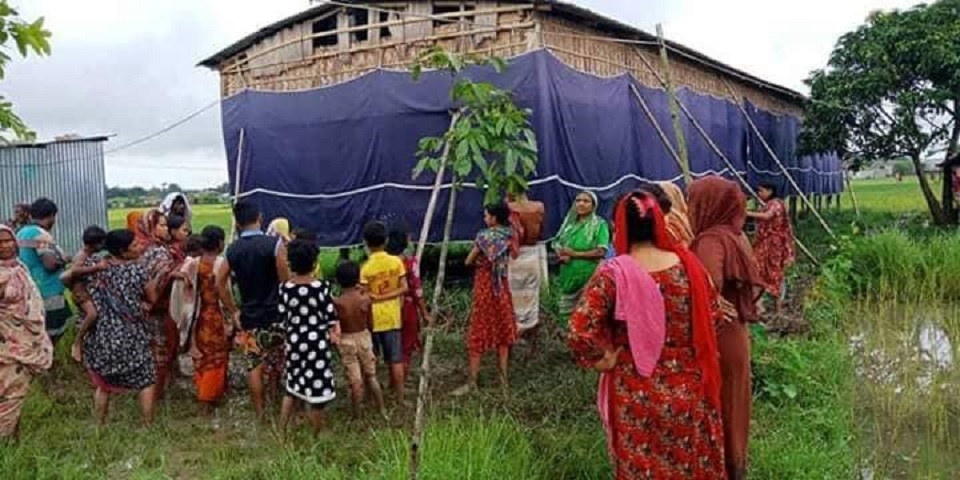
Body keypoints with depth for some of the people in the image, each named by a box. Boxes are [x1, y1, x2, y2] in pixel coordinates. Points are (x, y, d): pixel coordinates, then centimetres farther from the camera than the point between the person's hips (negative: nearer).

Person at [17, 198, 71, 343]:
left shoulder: (21, 233, 11)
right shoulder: (42, 235, -18)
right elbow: (51, 265, -24)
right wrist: (64, 260, -5)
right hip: (47, 295, -9)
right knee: (50, 338, -1)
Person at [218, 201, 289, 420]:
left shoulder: (232, 250, 0)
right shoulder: (275, 244, -13)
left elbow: (220, 283, 2)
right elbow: (286, 282, -13)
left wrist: (233, 312, 10)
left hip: (249, 317, 3)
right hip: (275, 315, -3)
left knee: (254, 365, 12)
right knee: (276, 365, 18)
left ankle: (260, 413, 18)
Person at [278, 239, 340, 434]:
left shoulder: (285, 288, -6)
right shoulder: (322, 287, -14)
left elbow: (282, 318, 1)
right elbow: (331, 317, -9)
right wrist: (334, 333, 7)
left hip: (294, 342, 4)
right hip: (317, 343, -4)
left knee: (293, 387, 20)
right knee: (318, 389, 7)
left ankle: (282, 430, 28)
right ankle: (316, 434, 18)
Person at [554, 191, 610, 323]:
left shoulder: (599, 224, -3)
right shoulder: (569, 222, 13)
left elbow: (601, 251, -11)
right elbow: (557, 244, 15)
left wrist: (575, 254, -12)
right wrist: (562, 255, -8)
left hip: (589, 276, -5)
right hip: (568, 275, 6)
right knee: (566, 313, 12)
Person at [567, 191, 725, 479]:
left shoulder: (613, 274, -19)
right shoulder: (688, 263, -8)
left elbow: (579, 332, -27)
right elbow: (713, 316, 3)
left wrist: (602, 360, -10)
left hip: (636, 397, -3)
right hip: (688, 391, 3)